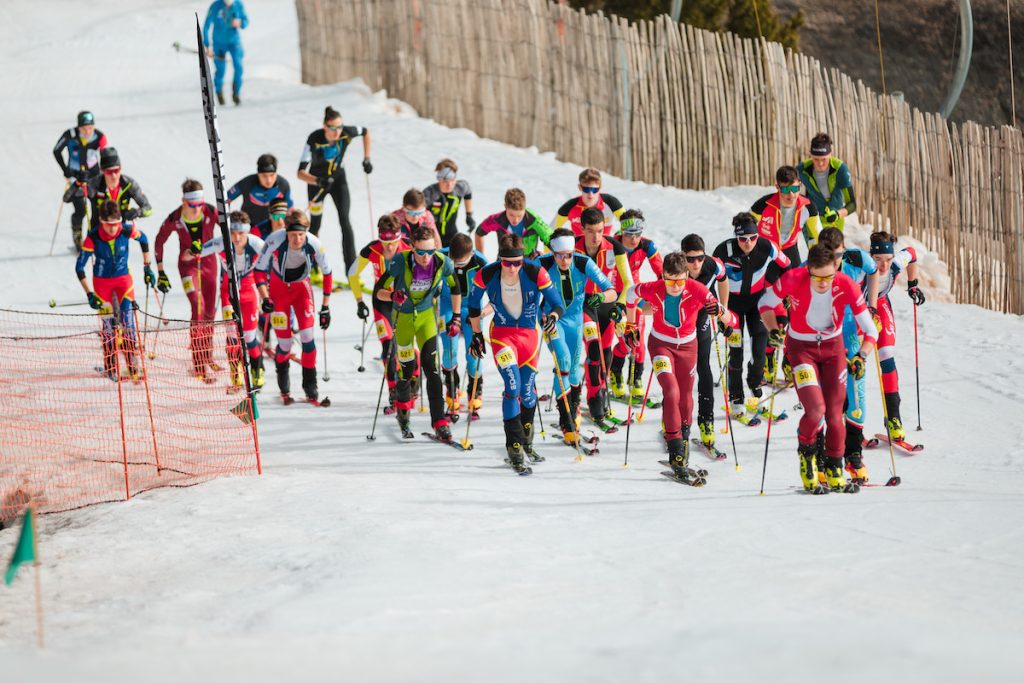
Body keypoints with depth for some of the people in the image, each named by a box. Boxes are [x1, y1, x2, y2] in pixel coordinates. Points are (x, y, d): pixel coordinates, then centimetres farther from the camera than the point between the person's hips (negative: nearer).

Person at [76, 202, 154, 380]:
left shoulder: (127, 230, -20)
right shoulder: (93, 237, -24)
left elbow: (143, 239, 4)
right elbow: (79, 267, -16)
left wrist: (147, 267, 8)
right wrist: (89, 294, -19)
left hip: (124, 278, 1)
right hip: (102, 281, -1)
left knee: (128, 321, -10)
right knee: (109, 324, 0)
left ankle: (132, 364, -2)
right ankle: (110, 367, 14)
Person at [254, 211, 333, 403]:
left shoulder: (314, 245, -25)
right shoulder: (274, 241, -31)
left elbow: (327, 273, -8)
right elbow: (260, 269, -18)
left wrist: (325, 307, -5)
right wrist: (265, 299, -30)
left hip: (301, 287, 1)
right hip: (278, 288, -1)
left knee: (307, 337, -13)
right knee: (284, 343, -4)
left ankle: (310, 386, 3)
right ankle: (284, 386, 28)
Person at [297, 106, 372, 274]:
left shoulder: (347, 133, -25)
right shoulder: (314, 140, -33)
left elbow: (366, 132, 1)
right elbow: (301, 173, -36)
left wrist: (366, 159, -5)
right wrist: (318, 181, -53)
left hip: (338, 179, 1)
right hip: (316, 181, -1)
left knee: (345, 220, -14)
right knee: (315, 225, 9)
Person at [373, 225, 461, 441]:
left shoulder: (442, 262, -21)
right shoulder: (400, 262, -28)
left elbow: (455, 287, 0)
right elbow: (378, 291, -19)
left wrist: (456, 318, -1)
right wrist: (392, 296, -41)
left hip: (426, 315, 1)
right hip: (403, 316, -1)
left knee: (431, 366, -12)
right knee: (407, 369, 3)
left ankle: (440, 423, -12)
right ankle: (402, 405, 38)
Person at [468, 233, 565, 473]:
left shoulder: (535, 273, -20)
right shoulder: (486, 275, -17)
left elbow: (557, 302, -16)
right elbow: (474, 304, 2)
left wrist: (553, 316, -39)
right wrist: (476, 335, 10)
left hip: (529, 334, 2)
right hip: (502, 333, -1)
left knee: (527, 391, 13)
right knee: (513, 387, -18)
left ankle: (526, 442, 38)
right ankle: (514, 448, -9)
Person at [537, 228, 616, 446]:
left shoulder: (584, 264, -22)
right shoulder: (542, 265, -24)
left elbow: (612, 293, -24)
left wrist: (600, 297, -45)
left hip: (575, 317, 2)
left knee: (574, 365, 14)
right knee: (563, 360, -21)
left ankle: (574, 408, 42)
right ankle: (566, 421, -13)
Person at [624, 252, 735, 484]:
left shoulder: (696, 290, -25)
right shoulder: (652, 290, -23)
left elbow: (731, 320, -27)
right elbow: (631, 293, 3)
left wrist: (720, 311, -51)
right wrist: (631, 325, 8)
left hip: (687, 345, 2)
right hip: (661, 345, -2)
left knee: (685, 397, 12)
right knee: (671, 391, -21)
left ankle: (684, 438, 41)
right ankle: (677, 457, -21)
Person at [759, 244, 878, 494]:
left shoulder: (847, 286, -22)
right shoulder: (793, 280, -25)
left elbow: (869, 330, -16)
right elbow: (766, 303, -6)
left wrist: (861, 356, -33)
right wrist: (774, 330, -23)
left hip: (833, 347, 2)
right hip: (801, 347, -2)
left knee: (835, 413, 2)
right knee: (815, 409, -18)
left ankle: (834, 471, 21)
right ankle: (806, 452, 12)